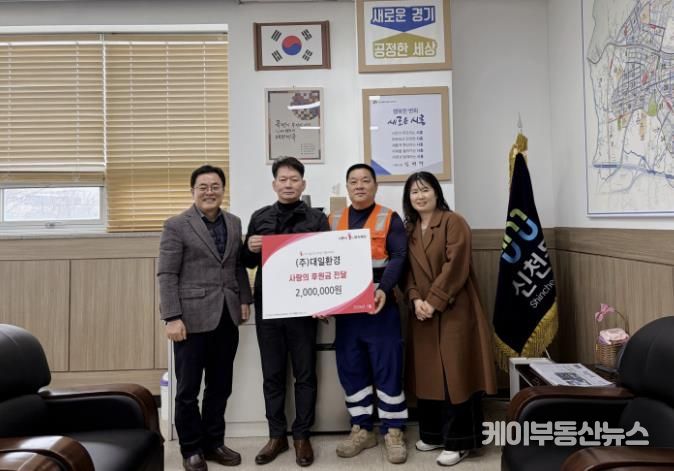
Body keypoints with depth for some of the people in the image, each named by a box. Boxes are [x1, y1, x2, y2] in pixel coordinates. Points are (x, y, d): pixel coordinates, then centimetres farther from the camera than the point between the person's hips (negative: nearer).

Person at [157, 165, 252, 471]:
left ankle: (214, 443, 30)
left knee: (220, 387, 14)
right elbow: (167, 275, -9)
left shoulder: (234, 223, 10)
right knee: (188, 389, 7)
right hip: (193, 318, -4)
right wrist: (172, 318, -14)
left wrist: (245, 300, 7)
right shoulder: (176, 225, -5)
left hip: (227, 317, 5)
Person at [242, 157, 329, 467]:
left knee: (305, 374, 8)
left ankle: (301, 436, 22)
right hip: (267, 306, 2)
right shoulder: (259, 217, 8)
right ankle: (277, 435, 25)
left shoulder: (317, 218, 1)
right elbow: (248, 262, 13)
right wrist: (250, 249, -10)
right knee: (272, 374, 11)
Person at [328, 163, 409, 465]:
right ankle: (361, 429, 24)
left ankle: (393, 431, 16)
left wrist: (384, 290, -25)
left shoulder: (390, 219, 2)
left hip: (380, 305, -3)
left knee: (387, 367, 1)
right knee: (351, 369, 9)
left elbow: (398, 257, -9)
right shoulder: (333, 221, 12)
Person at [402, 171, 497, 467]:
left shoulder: (453, 222, -6)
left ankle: (459, 441, 9)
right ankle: (433, 434, 26)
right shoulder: (409, 229, 12)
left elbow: (455, 267, -14)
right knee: (428, 373, 11)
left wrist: (434, 302, -16)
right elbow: (407, 270, 8)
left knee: (455, 373, -2)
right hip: (422, 313, 6)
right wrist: (415, 300, -8)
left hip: (453, 310, -6)